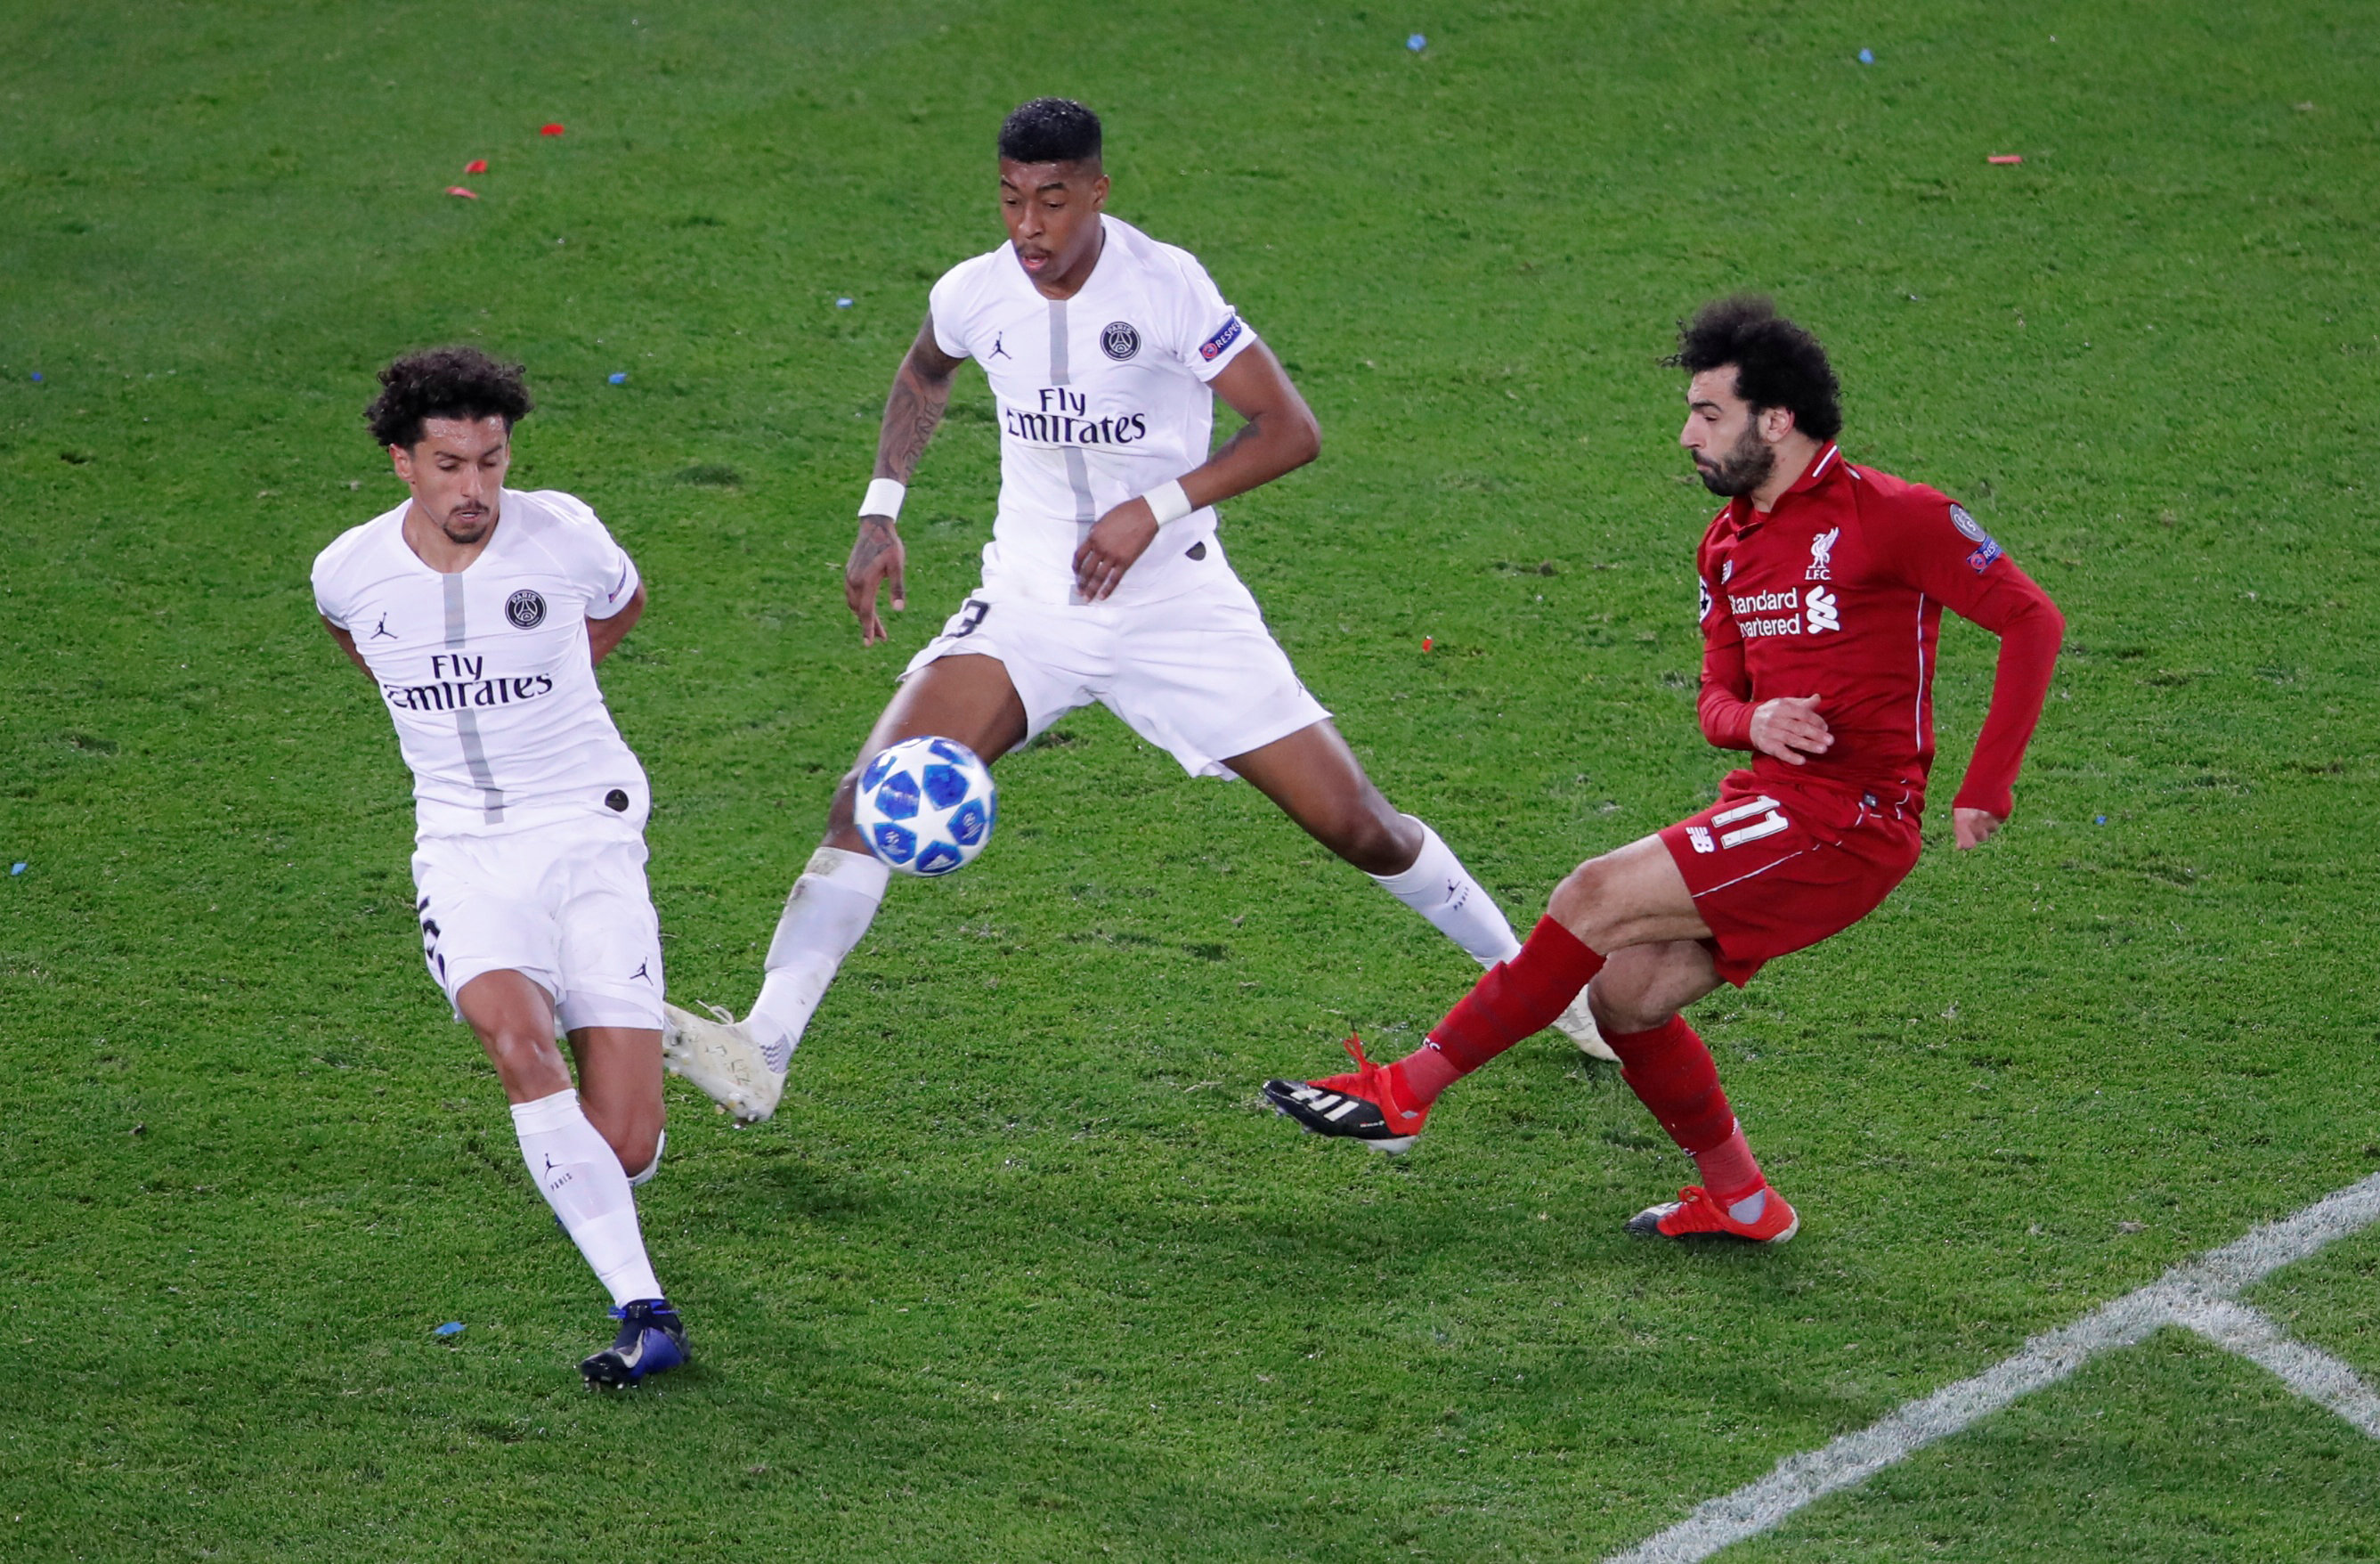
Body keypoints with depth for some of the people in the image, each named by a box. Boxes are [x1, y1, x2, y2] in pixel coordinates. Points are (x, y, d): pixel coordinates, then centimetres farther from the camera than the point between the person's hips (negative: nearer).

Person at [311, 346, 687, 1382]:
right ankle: (643, 1314, -27)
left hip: (589, 837, -1)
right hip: (465, 850, 1)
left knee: (625, 1150, -9)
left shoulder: (562, 536, -9)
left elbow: (623, 603, 17)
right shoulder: (350, 572, -5)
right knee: (519, 1044, -31)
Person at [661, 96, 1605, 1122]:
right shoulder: (974, 295, -5)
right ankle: (760, 1053, -21)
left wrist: (1154, 509, -22)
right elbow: (922, 376, 21)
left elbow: (1290, 431, -14)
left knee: (1353, 822, 0)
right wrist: (880, 514, 11)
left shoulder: (1164, 285, -16)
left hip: (1177, 604, -2)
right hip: (1030, 604, 2)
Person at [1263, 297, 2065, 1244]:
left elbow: (2032, 621, -8)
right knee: (1625, 998, -1)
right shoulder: (1730, 544, 15)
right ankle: (1739, 1200, 16)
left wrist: (1983, 791, -12)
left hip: (1848, 820, -8)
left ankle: (1405, 1093, -10)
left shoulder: (1890, 516, -9)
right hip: (1773, 804, 8)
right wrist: (1750, 721, -8)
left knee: (1597, 898, -16)